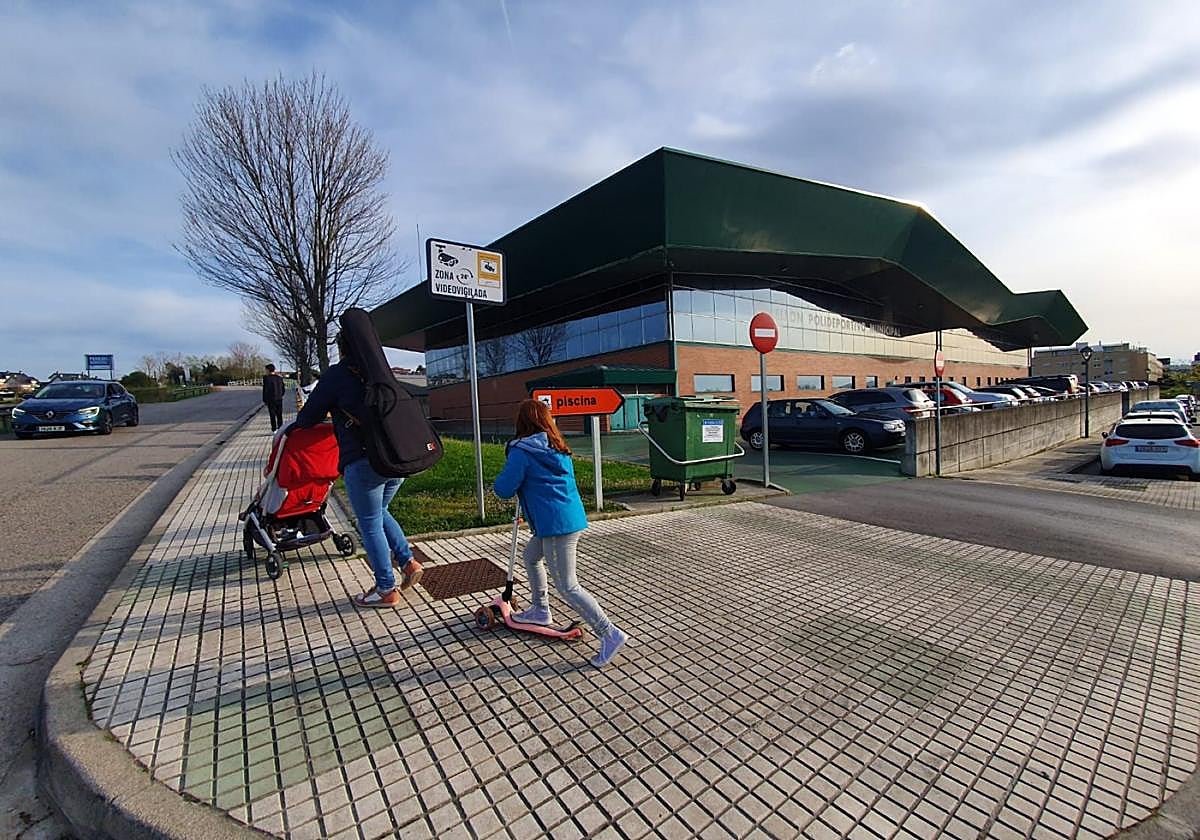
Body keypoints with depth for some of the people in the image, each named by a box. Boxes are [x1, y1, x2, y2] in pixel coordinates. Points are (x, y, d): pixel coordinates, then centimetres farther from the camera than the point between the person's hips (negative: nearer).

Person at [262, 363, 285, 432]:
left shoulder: (266, 378, -12)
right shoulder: (279, 378, 2)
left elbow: (265, 390, -11)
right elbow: (283, 389, 9)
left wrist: (264, 400, -3)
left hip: (270, 399, -4)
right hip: (279, 399, 4)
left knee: (272, 414, 3)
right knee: (279, 414, 12)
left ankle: (274, 428, 5)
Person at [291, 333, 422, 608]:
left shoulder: (336, 375, -2)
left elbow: (308, 418, 1)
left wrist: (297, 421, 27)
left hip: (363, 463, -6)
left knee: (370, 526, 8)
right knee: (380, 513, 27)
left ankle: (386, 590, 17)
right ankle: (408, 562, 19)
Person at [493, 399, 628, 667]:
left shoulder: (522, 452, -12)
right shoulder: (558, 448, 12)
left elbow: (503, 489, -10)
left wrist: (505, 476, 13)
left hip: (557, 525, -9)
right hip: (571, 517, 9)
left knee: (567, 587, -1)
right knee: (531, 556, 29)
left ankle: (610, 634, 1)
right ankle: (540, 610, 41)